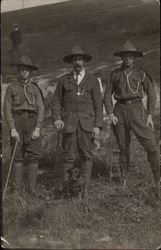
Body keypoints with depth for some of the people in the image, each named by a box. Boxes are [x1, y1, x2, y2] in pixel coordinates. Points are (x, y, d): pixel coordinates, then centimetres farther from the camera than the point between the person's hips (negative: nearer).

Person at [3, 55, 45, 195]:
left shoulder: (35, 88, 11)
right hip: (17, 123, -1)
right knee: (18, 156, -1)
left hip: (33, 123, 1)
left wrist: (37, 129, -9)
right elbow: (7, 110, 1)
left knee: (33, 156, -3)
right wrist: (12, 129, -11)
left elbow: (41, 109, 3)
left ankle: (32, 189, 3)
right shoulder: (11, 88, 8)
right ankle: (17, 188, 7)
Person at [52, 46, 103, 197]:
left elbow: (98, 104, 5)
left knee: (86, 155, -1)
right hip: (69, 122, 0)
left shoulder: (92, 80, 9)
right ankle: (65, 187, 8)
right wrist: (57, 119, -6)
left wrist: (98, 125, -3)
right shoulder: (64, 80, 11)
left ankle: (85, 188, 6)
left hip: (87, 122, 0)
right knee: (68, 156, -1)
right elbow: (57, 101, 10)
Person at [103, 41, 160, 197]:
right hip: (119, 111, 2)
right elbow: (107, 95, 11)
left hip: (136, 110, -1)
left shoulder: (141, 74, 7)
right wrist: (110, 113, -3)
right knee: (123, 148, 8)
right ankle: (124, 180, 21)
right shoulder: (115, 74, 10)